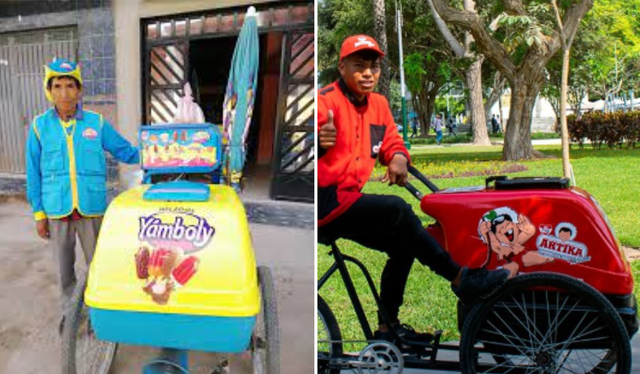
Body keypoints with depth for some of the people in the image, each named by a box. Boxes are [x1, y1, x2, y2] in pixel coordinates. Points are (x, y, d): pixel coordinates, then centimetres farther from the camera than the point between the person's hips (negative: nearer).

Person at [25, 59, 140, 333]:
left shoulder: (97, 122, -3)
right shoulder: (40, 126, -2)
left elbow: (125, 152, 2)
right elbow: (34, 173, 2)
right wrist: (38, 213, 2)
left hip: (92, 209, 0)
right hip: (57, 210, 1)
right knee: (64, 266, 16)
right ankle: (69, 312, 35)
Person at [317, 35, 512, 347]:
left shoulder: (378, 104, 9)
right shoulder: (325, 101, -14)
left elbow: (391, 140, 18)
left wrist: (398, 158, -6)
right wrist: (319, 142, -51)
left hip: (347, 200, 9)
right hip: (323, 202, -8)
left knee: (403, 245, 7)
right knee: (397, 209, -24)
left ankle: (387, 328, 18)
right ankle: (461, 279, -12)